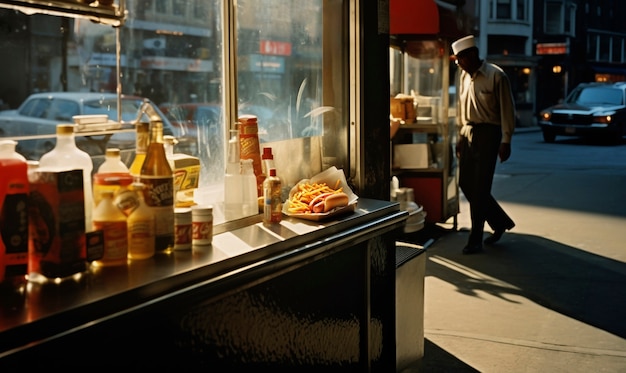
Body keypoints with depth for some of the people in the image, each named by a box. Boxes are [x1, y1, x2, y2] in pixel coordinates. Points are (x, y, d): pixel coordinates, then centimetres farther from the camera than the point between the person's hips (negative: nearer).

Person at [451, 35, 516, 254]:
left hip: (488, 133, -7)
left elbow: (507, 110, -9)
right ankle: (500, 222, 27)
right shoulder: (462, 76, 9)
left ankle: (475, 240, 5)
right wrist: (460, 135, 14)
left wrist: (505, 141, -12)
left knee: (480, 188, -5)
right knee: (466, 184, 8)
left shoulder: (496, 76, -10)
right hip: (468, 134, 7)